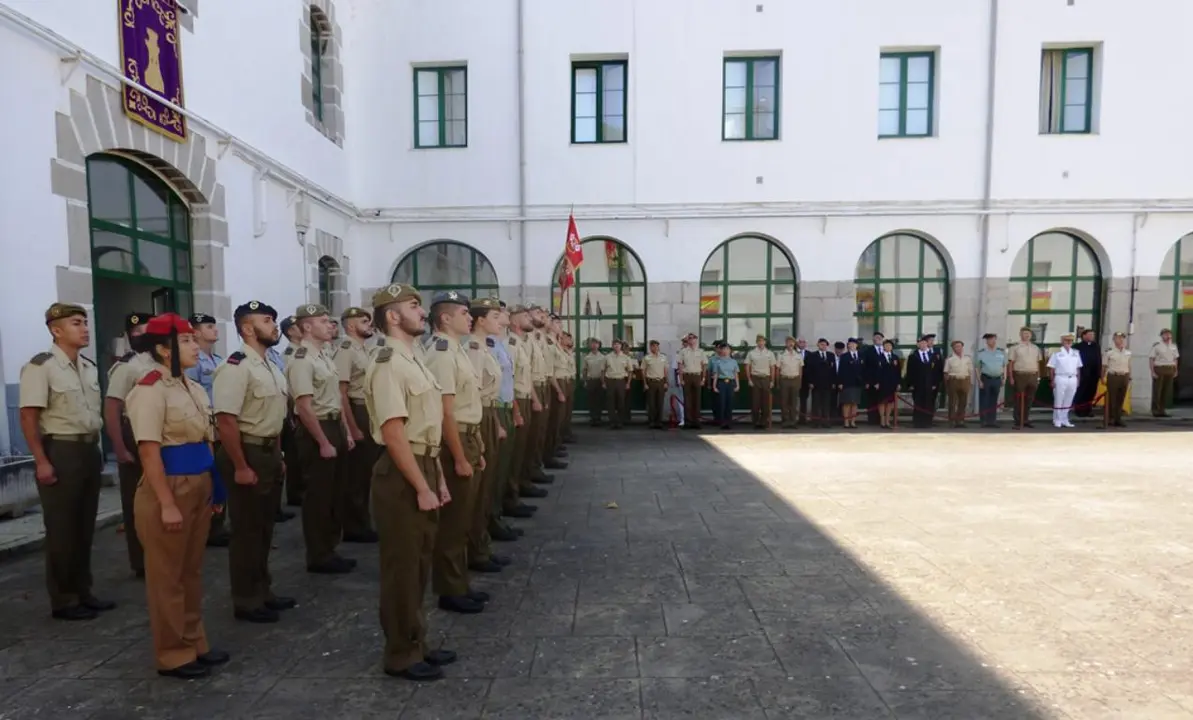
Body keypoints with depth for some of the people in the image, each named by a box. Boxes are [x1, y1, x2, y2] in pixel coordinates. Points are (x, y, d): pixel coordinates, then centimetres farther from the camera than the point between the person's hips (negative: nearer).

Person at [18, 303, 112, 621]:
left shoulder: (89, 366, 10)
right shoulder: (40, 366, -12)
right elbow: (28, 417, -15)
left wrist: (96, 448, 14)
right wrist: (42, 462, -19)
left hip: (89, 451, 7)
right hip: (60, 451, -7)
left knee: (85, 527, 14)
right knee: (61, 530, 3)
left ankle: (83, 592, 27)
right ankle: (63, 600, 17)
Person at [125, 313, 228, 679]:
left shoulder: (195, 388, 10)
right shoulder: (149, 390, -15)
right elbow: (150, 451, -19)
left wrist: (213, 488, 13)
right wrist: (167, 503, -20)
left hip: (199, 487, 8)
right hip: (169, 488, -8)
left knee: (192, 571, 18)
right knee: (167, 575, 6)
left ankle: (194, 644, 31)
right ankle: (172, 655, 20)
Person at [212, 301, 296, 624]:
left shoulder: (271, 367, 11)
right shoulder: (236, 367, -18)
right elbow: (226, 420, -24)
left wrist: (277, 454, 17)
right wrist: (240, 467, -22)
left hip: (269, 452, 9)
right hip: (248, 453, -9)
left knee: (265, 527, 18)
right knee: (247, 531, 3)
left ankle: (262, 592, 33)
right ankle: (246, 601, 19)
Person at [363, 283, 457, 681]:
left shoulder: (413, 359, 13)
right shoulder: (388, 363, -17)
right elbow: (393, 433, -23)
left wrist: (438, 478, 17)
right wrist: (422, 487, -21)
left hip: (423, 467, 10)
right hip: (402, 474, -10)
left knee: (419, 563, 18)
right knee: (402, 566, 4)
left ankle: (416, 643, 33)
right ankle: (401, 654, 20)